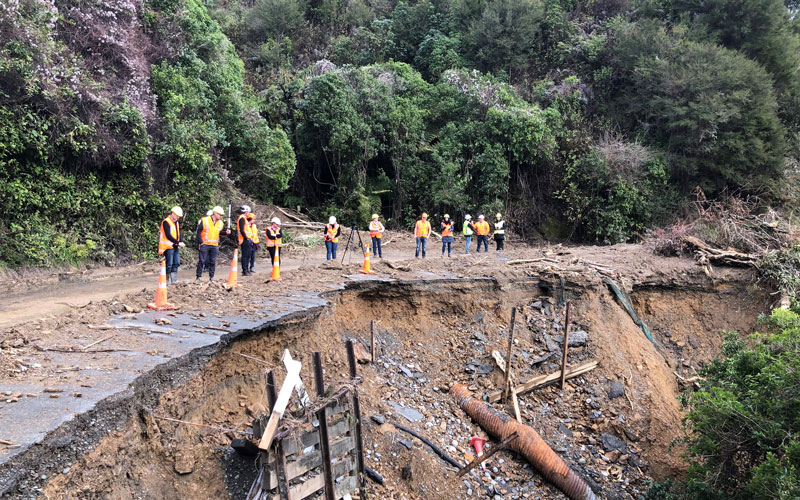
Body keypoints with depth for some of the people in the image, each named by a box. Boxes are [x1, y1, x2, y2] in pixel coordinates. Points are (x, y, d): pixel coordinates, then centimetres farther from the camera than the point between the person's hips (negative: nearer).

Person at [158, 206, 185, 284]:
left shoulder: (177, 222, 14)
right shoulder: (166, 222, -13)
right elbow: (168, 235, -19)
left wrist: (181, 242, 2)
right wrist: (178, 243, -21)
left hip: (175, 246, 8)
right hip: (168, 247, -8)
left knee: (176, 263, 7)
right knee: (169, 264, -5)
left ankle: (174, 280, 13)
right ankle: (166, 280, 5)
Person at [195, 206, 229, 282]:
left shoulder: (220, 223, 8)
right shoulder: (204, 220, -7)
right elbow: (198, 231, -4)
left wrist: (226, 232, -1)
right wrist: (200, 242, -9)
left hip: (215, 245, 4)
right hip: (204, 244, -4)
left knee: (213, 262, 6)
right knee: (201, 261, -1)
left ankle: (211, 277, 15)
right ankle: (198, 276, 6)